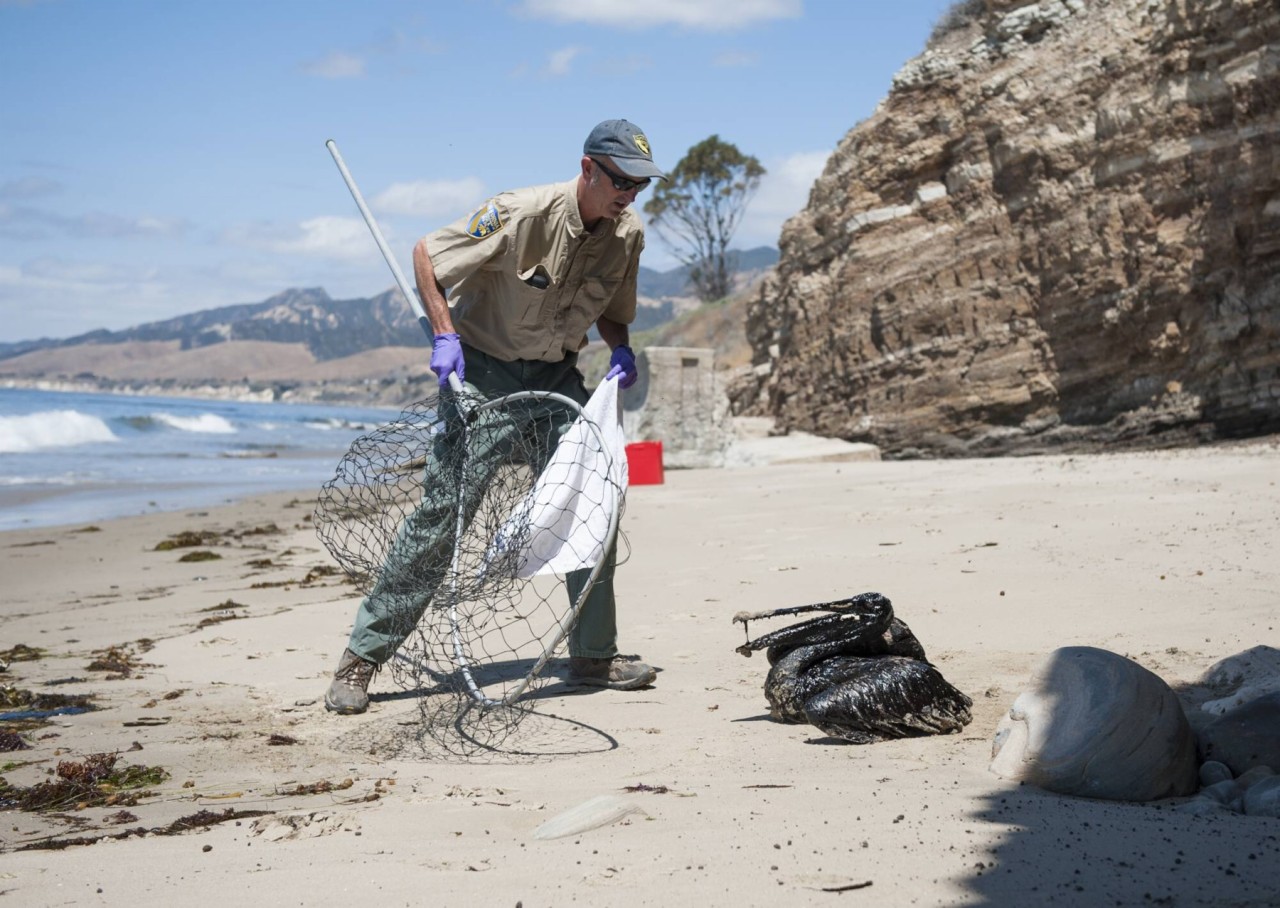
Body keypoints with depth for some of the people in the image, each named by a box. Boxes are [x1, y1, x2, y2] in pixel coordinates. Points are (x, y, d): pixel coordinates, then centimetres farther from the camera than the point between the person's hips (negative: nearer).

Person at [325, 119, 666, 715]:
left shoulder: (628, 235, -5)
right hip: (482, 368, -5)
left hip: (556, 376, 6)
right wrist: (444, 334, -24)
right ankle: (361, 658, 0)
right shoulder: (525, 214, -23)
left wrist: (620, 350, -9)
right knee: (443, 509, -9)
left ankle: (594, 656, 13)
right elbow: (426, 253, -14)